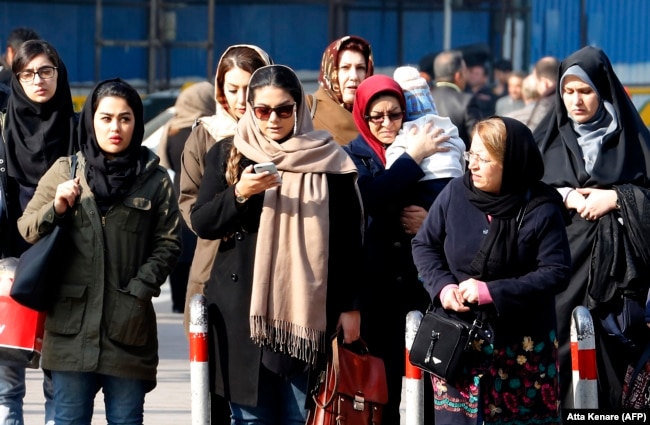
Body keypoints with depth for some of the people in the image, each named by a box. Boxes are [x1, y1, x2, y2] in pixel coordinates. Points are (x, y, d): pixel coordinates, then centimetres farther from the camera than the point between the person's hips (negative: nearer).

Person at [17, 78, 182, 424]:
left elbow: (168, 243, 2)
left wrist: (140, 288, -10)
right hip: (72, 323, 1)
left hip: (129, 325, 0)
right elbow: (27, 229, 9)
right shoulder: (64, 171, 7)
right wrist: (56, 208, -11)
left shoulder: (156, 181, 5)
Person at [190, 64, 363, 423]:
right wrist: (239, 194, -14)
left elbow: (349, 239, 6)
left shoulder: (327, 158, 3)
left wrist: (350, 306, 3)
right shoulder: (227, 155, 8)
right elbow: (201, 224, 3)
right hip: (241, 307, 1)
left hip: (306, 308, -1)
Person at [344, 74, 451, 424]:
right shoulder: (351, 157, 4)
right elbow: (370, 197, -17)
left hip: (416, 289, 2)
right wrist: (413, 158, -13)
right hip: (371, 292, -2)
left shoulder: (429, 153, 10)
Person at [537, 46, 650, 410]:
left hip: (613, 263, -2)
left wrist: (615, 198, -10)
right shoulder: (552, 140, 13)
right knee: (559, 351, -7)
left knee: (608, 355, -7)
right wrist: (561, 196, -5)